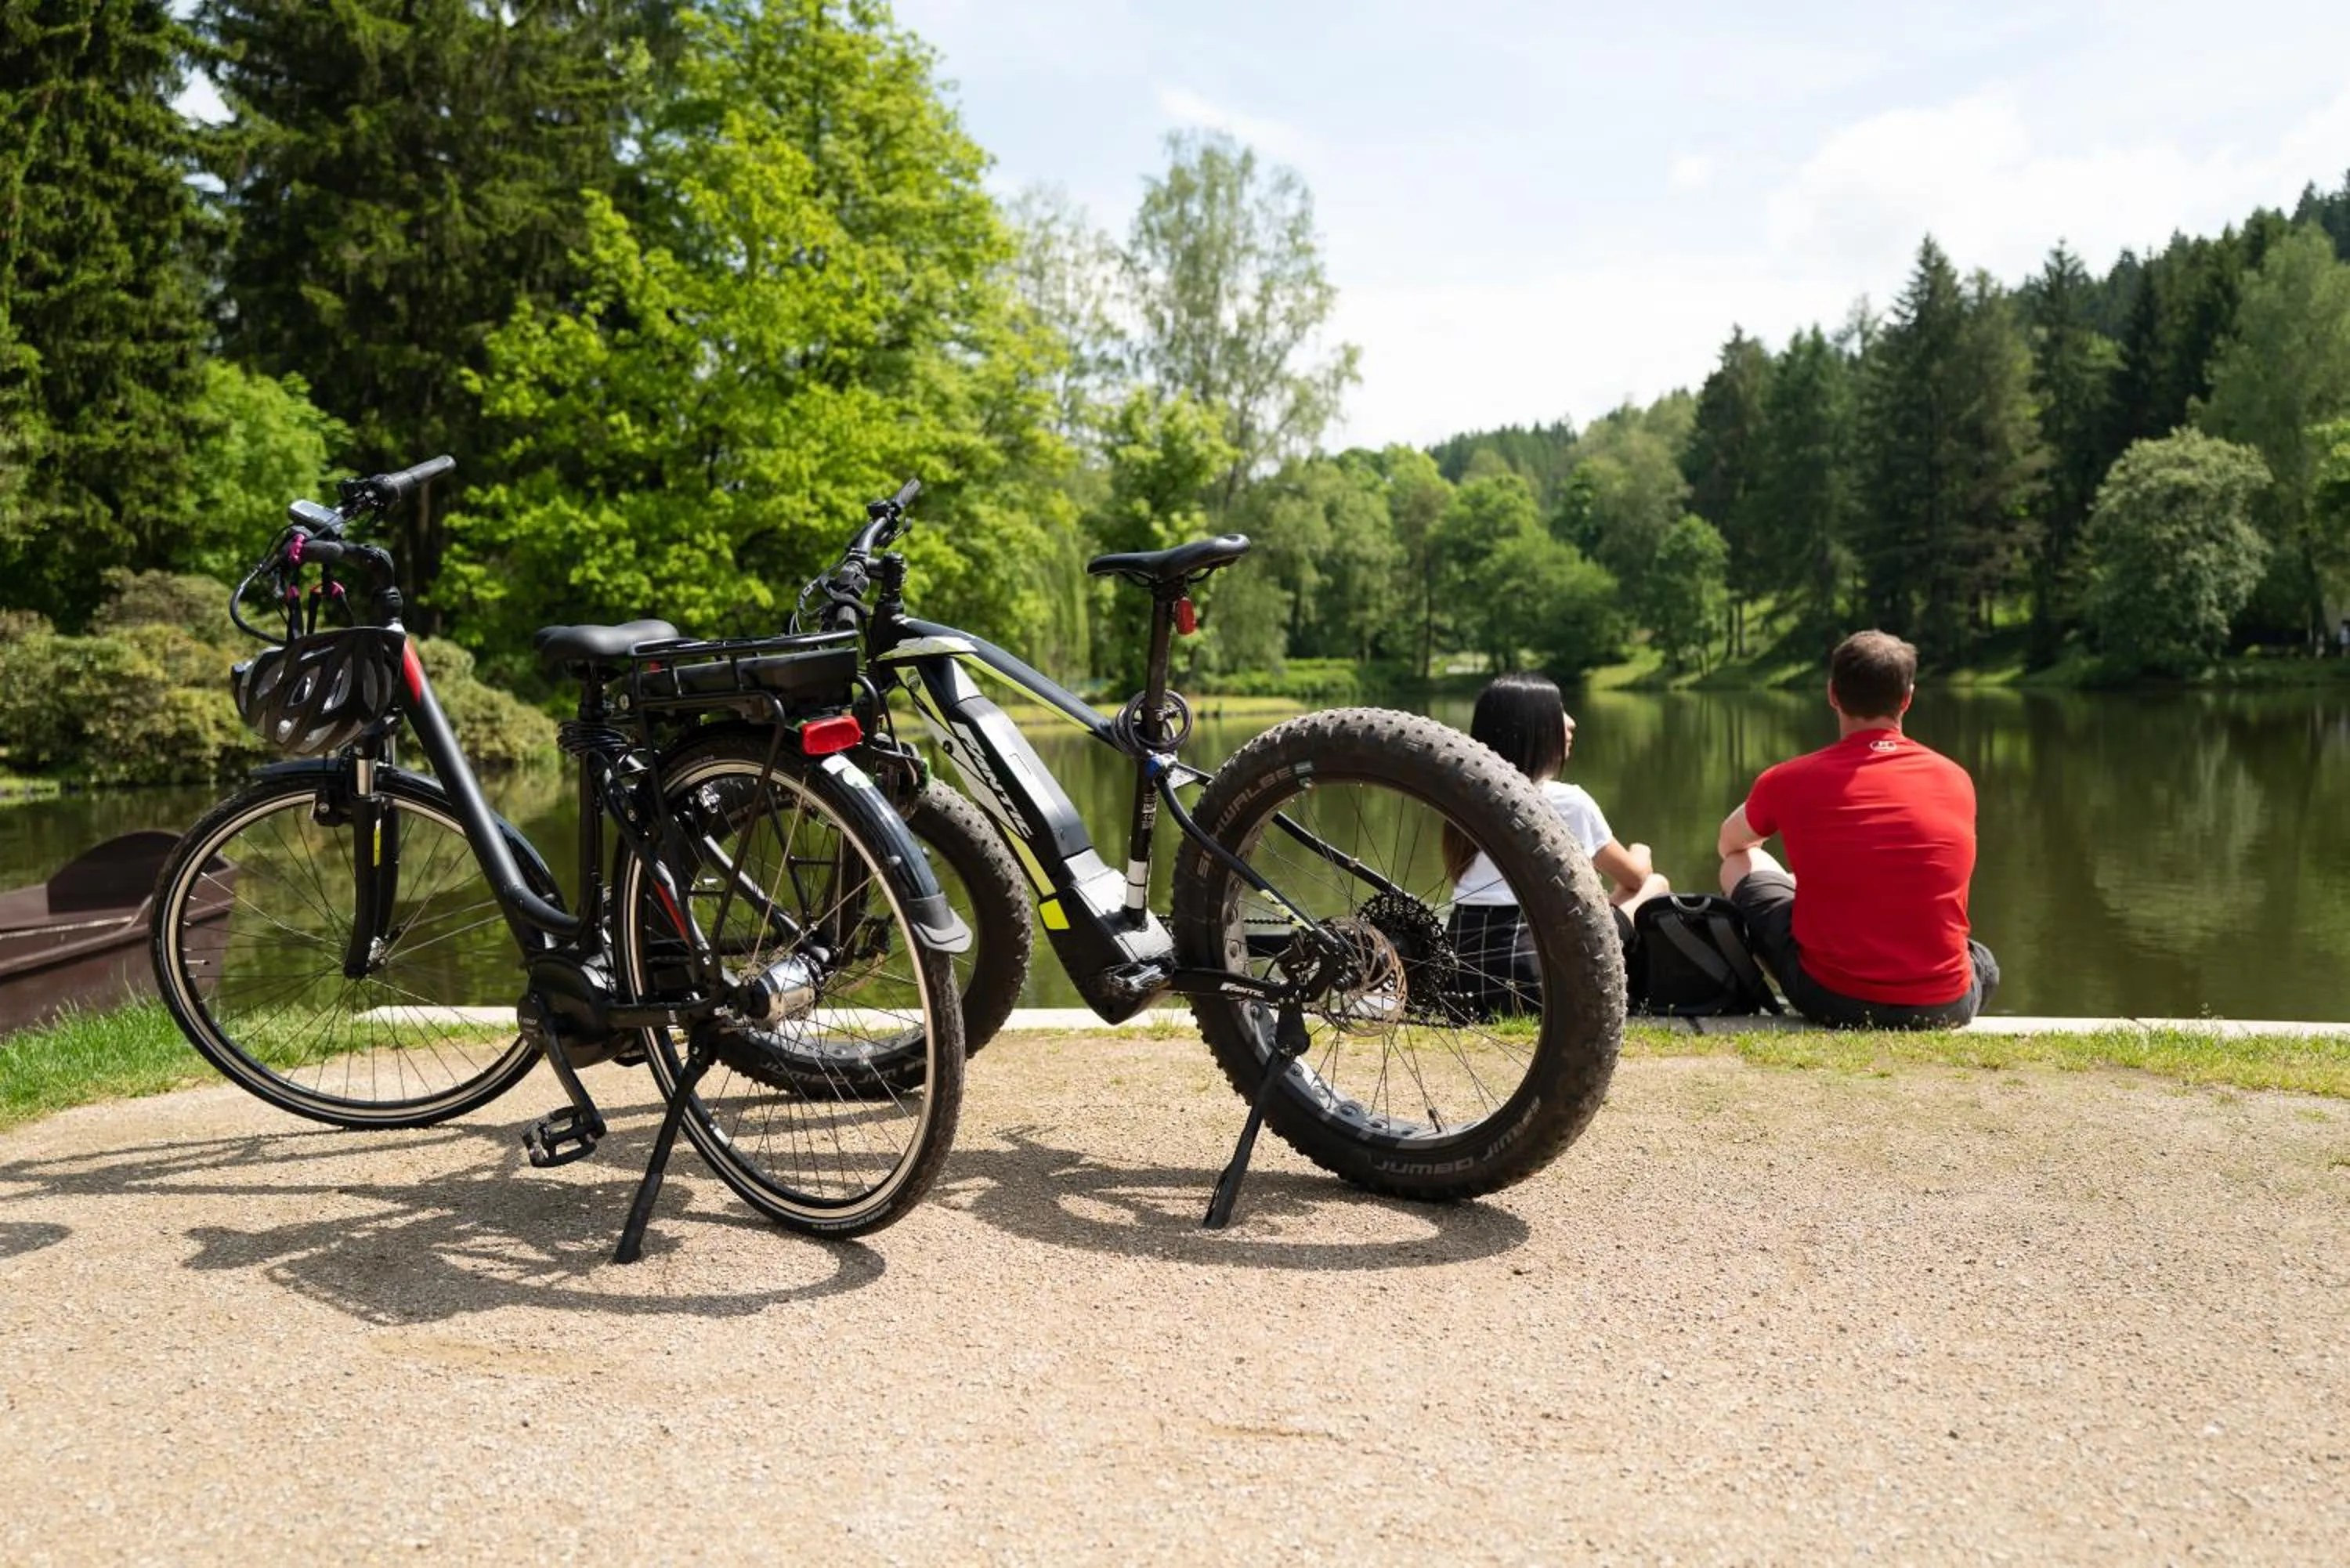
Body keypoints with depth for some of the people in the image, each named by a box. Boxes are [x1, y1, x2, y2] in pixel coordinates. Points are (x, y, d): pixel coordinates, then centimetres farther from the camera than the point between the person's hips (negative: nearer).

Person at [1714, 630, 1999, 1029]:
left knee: (1741, 864, 22)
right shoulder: (1956, 780, 1)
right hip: (1944, 1006, 3)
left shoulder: (1789, 782, -6)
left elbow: (1730, 842, 18)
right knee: (1983, 964, 41)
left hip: (1832, 1001, -3)